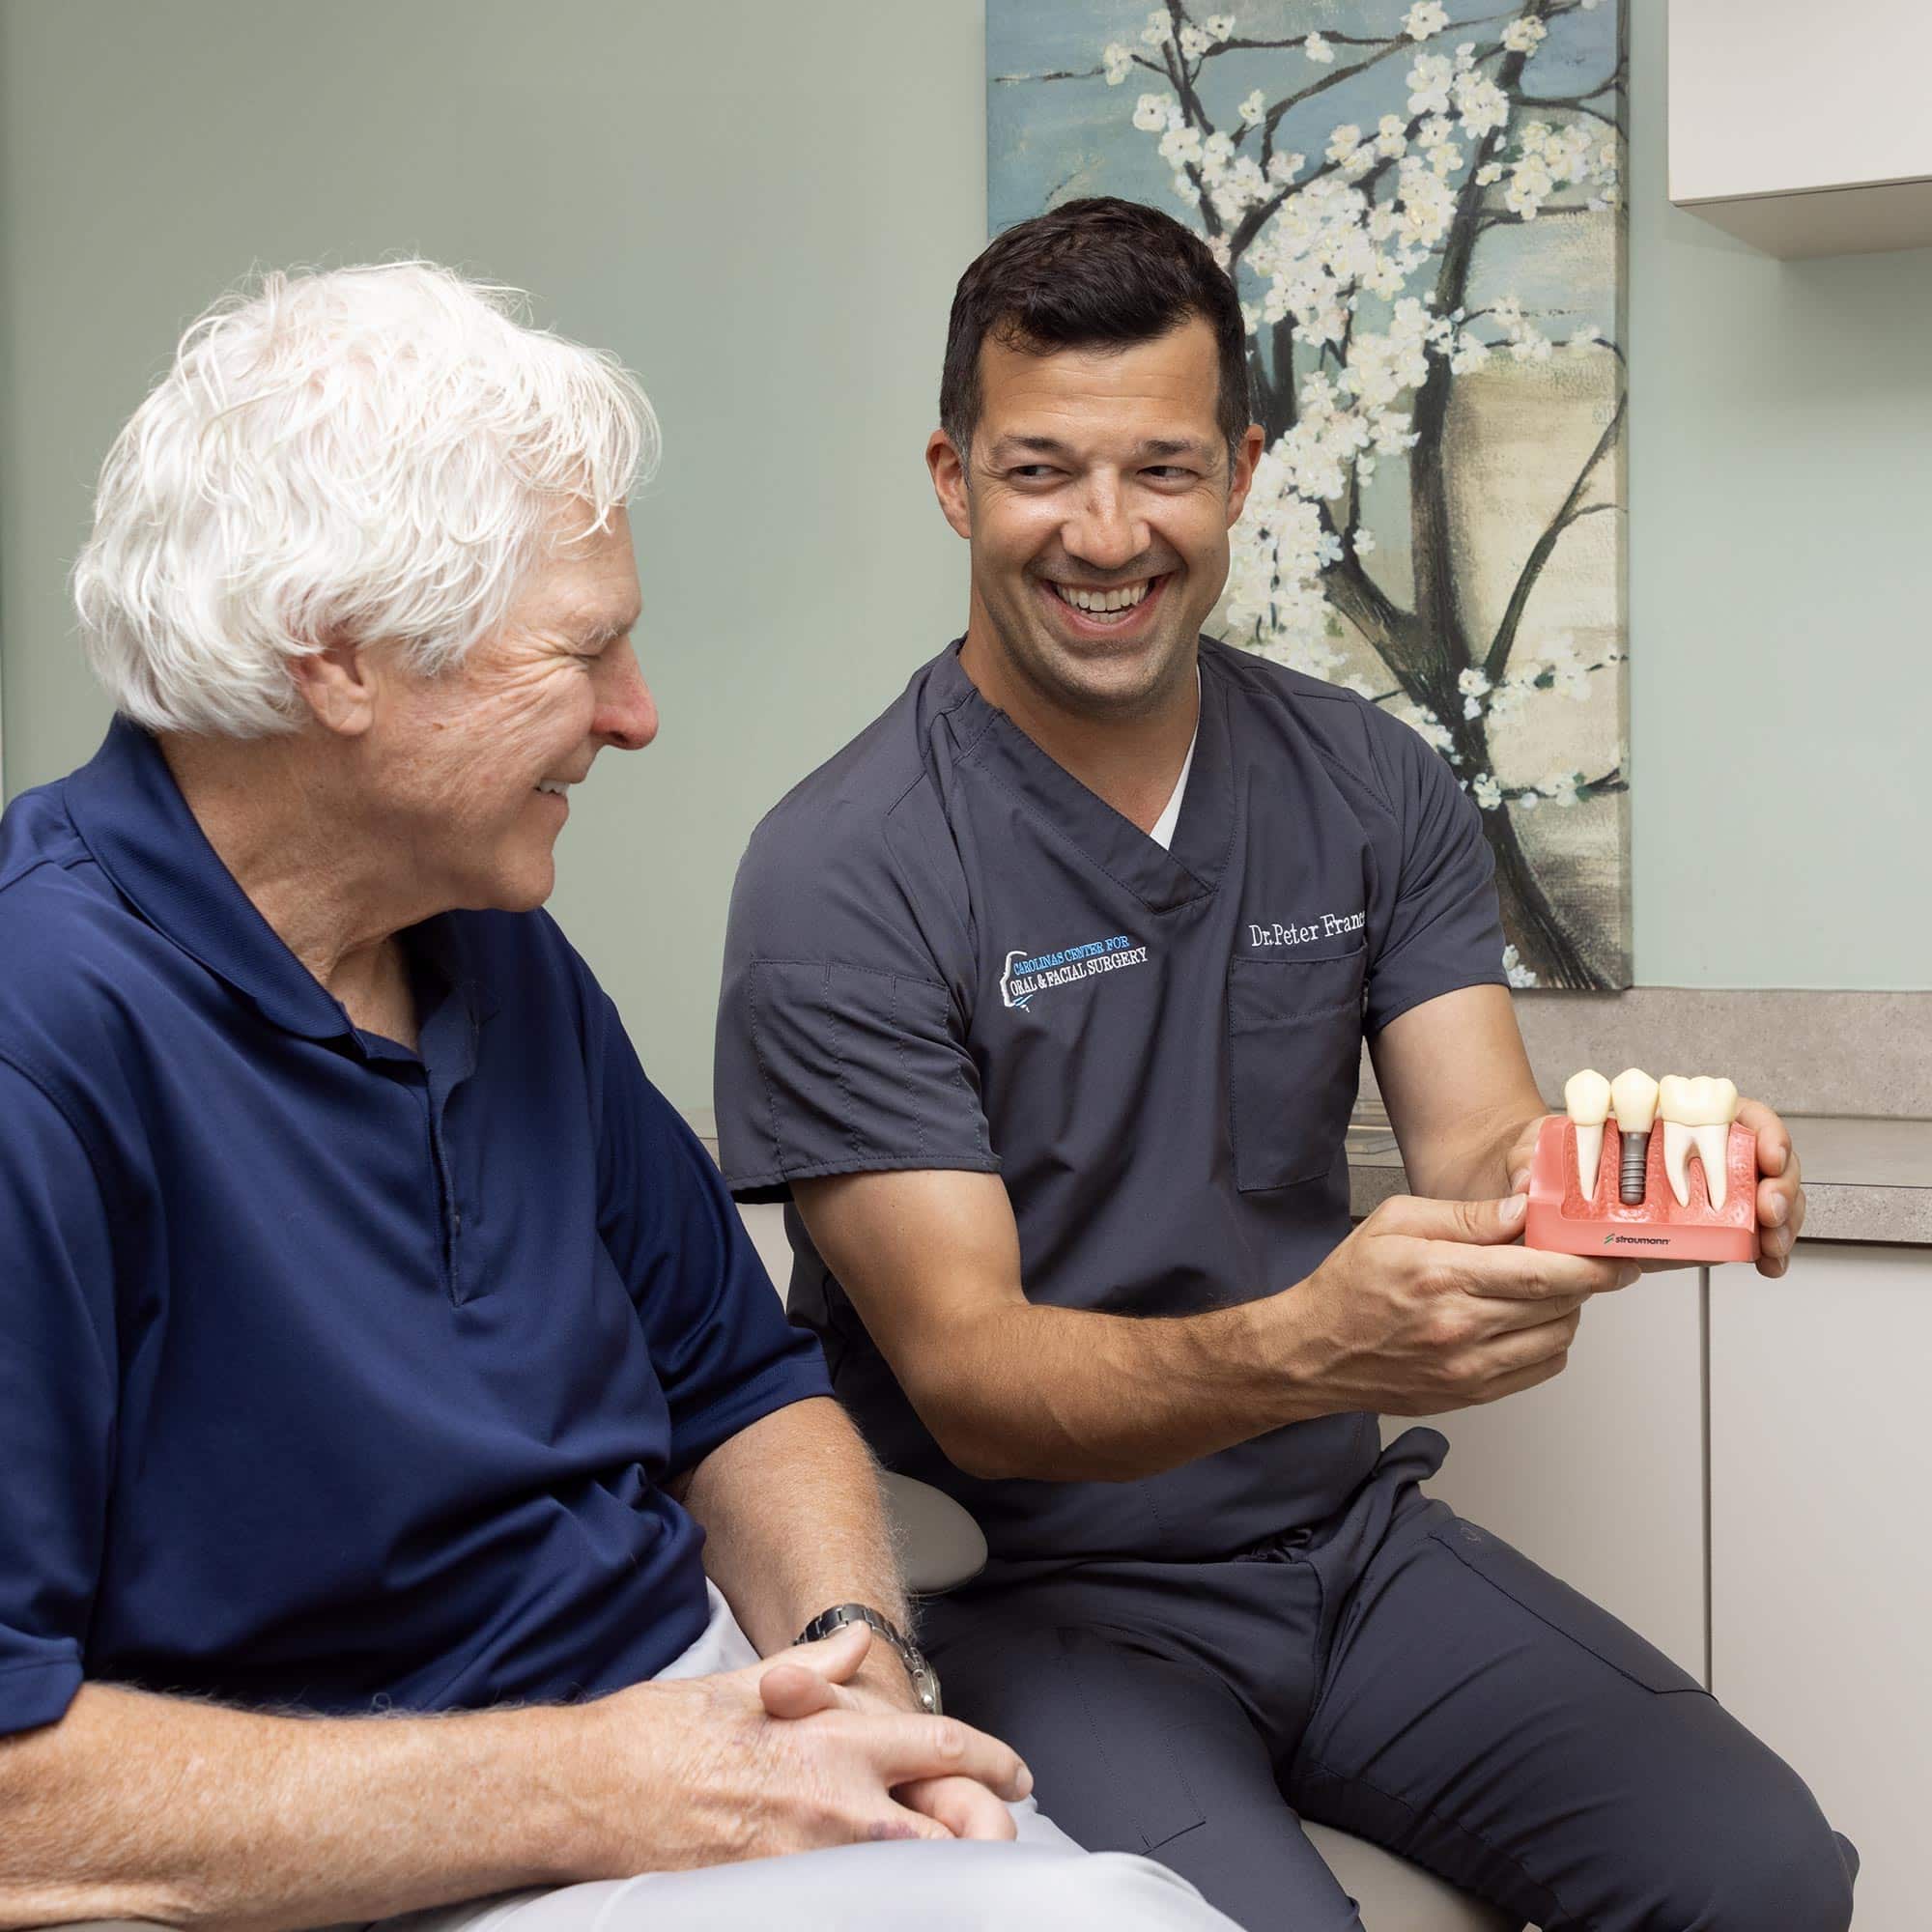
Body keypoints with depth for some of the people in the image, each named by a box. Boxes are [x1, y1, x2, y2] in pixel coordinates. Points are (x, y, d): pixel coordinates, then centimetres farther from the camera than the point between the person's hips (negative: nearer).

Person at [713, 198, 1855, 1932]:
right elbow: (968, 1373, -18)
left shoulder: (1375, 791, 4)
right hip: (1030, 1584, -4)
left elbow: (1477, 1148, -5)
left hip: (1343, 1535, 5)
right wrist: (1300, 1349, -37)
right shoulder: (843, 877, -13)